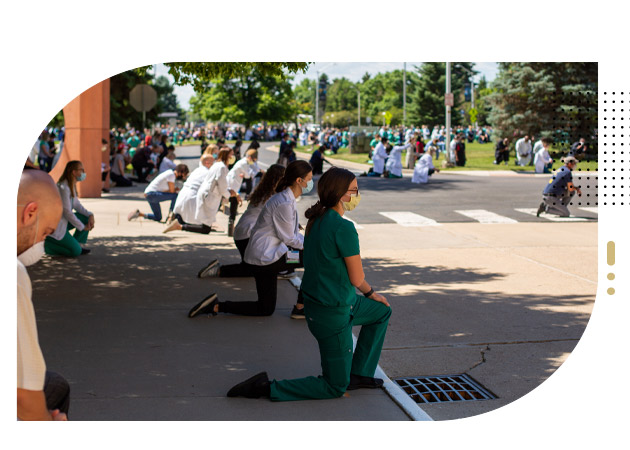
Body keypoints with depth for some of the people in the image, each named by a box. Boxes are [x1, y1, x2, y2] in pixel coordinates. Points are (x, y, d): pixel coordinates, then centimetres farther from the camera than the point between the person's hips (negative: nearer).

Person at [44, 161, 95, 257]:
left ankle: (77, 244, 10)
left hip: (63, 221, 10)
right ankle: (46, 244, -1)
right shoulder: (63, 187, -24)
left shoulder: (72, 186, 6)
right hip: (54, 225, -10)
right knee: (76, 251, -12)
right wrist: (82, 227, -15)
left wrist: (90, 215, -5)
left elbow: (77, 205, 13)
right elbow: (67, 212, -24)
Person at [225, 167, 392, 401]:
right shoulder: (344, 228, -24)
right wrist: (372, 294, 6)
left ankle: (359, 373, 30)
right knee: (335, 388, 7)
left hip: (314, 300, 9)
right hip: (333, 314, -9)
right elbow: (357, 279, -18)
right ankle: (267, 387, 0)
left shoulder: (317, 220, 3)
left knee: (382, 312, 27)